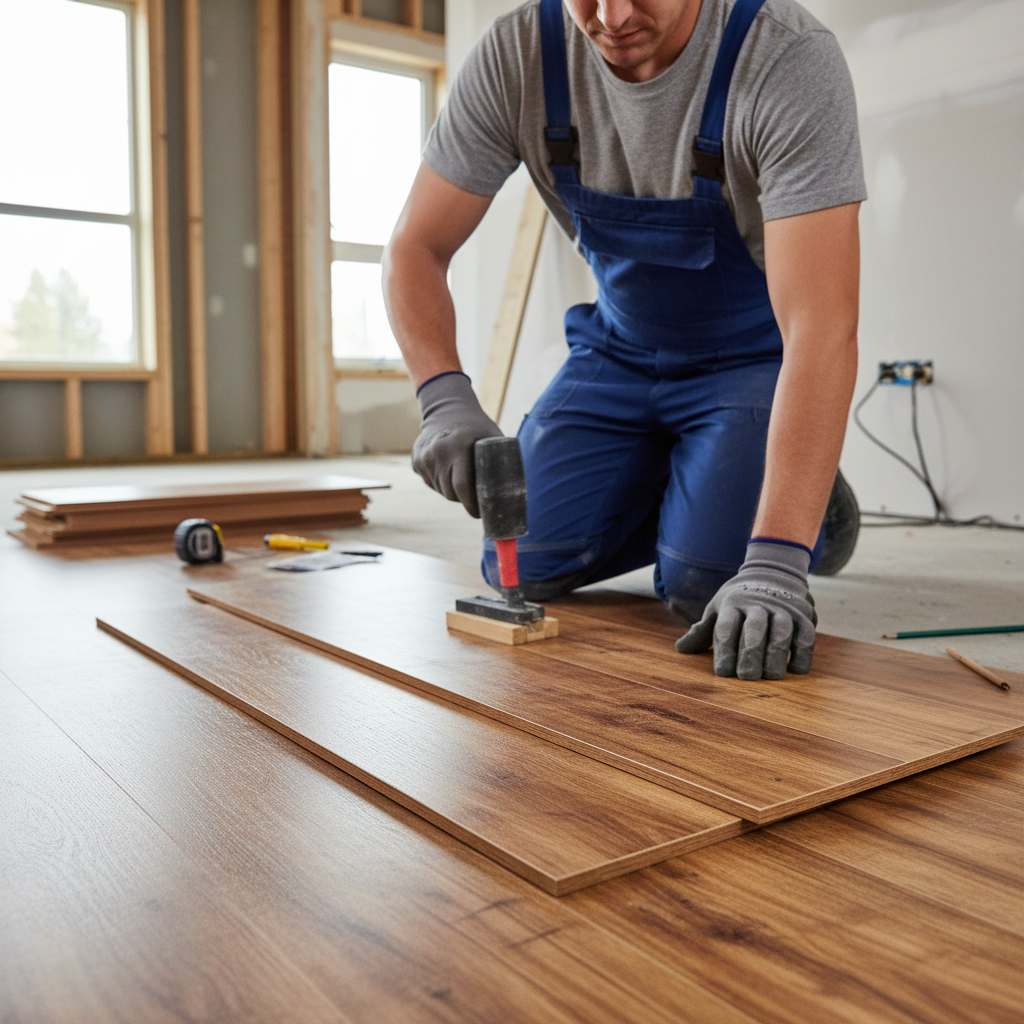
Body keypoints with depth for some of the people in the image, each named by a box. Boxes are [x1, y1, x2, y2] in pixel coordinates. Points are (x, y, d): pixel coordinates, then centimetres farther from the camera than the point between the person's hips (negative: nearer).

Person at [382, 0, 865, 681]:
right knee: (524, 568, -5)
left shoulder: (790, 60, -29)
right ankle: (670, 494, 22)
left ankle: (814, 504, 11)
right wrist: (446, 399, -31)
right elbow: (416, 248, -12)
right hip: (620, 351, 4)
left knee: (703, 584, -23)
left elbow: (821, 331, -37)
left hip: (755, 357, -3)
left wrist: (775, 559, -46)